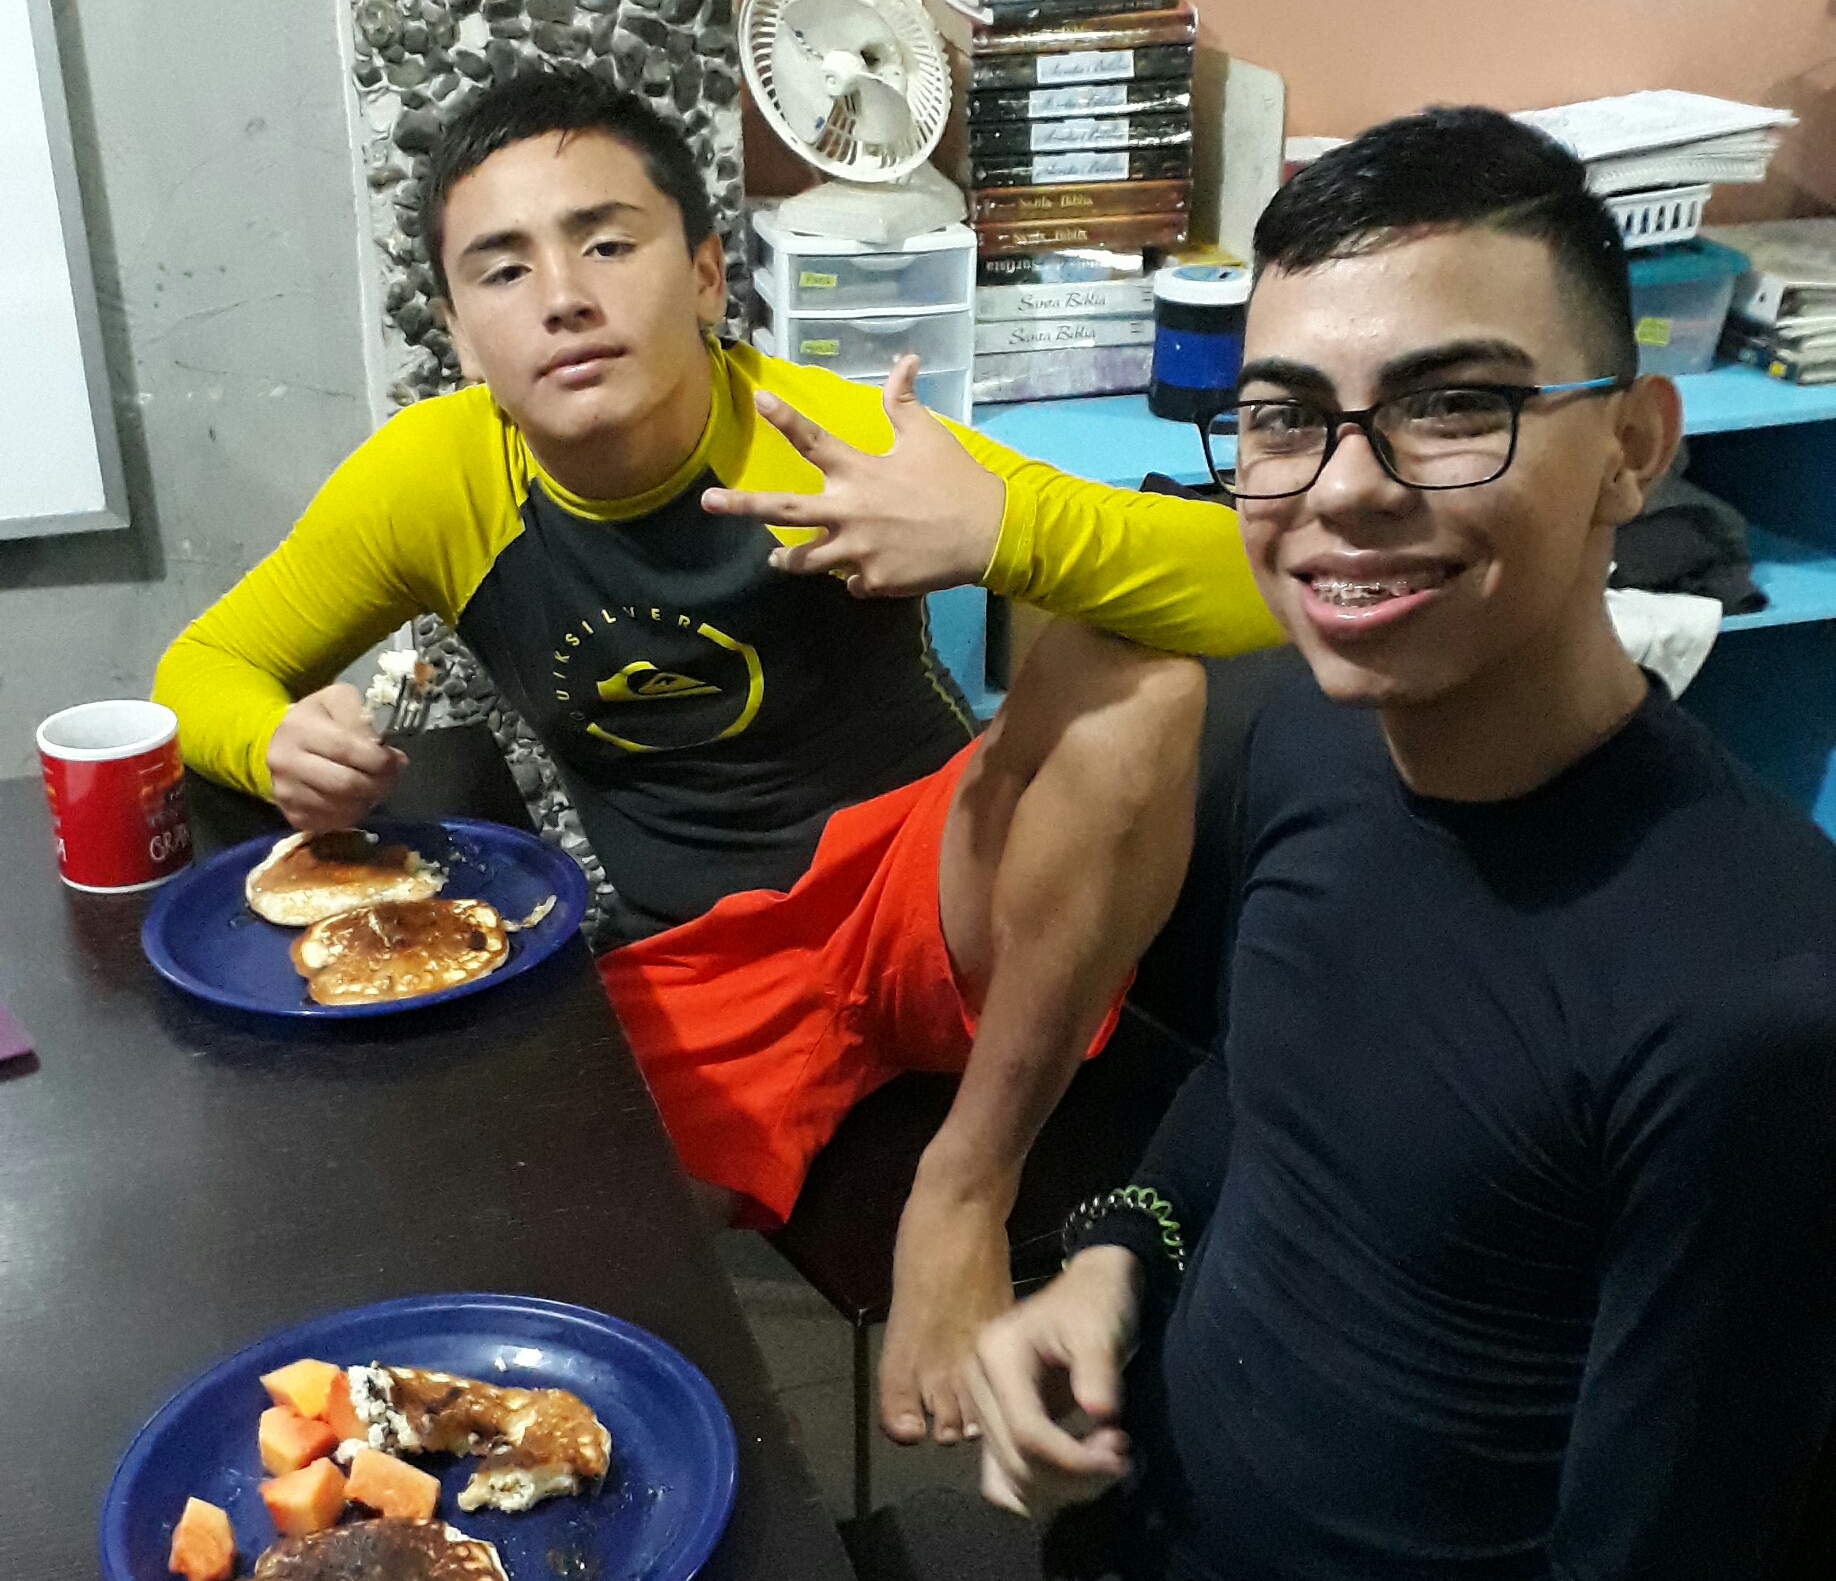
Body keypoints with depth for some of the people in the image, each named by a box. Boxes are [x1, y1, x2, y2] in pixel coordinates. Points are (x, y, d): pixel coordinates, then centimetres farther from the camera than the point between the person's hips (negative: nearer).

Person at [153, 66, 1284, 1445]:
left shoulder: (828, 438, -18)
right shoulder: (436, 476, -8)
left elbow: (1253, 591, -23)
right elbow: (205, 668, 8)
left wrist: (1003, 528, -42)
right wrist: (280, 743, -17)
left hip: (939, 902, 0)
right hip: (687, 971, 1)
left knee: (1133, 672, -28)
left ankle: (964, 1191, -15)